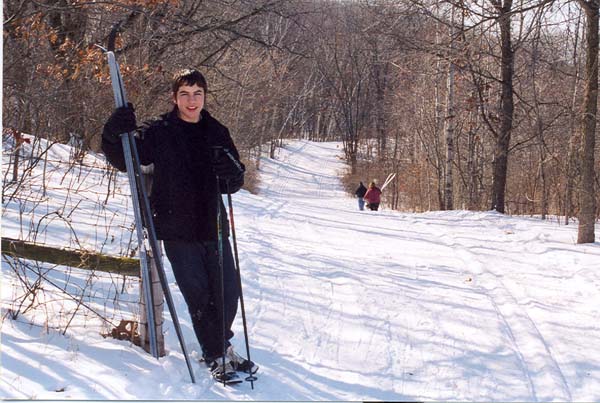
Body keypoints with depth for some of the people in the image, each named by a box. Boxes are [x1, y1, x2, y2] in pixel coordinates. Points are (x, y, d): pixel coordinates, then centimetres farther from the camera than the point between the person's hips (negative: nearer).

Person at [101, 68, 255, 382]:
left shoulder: (217, 132, 8)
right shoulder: (158, 132, -3)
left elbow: (234, 184, 10)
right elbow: (123, 161, -3)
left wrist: (232, 173, -15)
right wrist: (115, 135, -23)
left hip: (213, 226, 4)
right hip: (177, 229, -4)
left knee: (228, 292, 9)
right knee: (198, 295, -1)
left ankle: (221, 346, 33)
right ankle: (216, 356, 14)